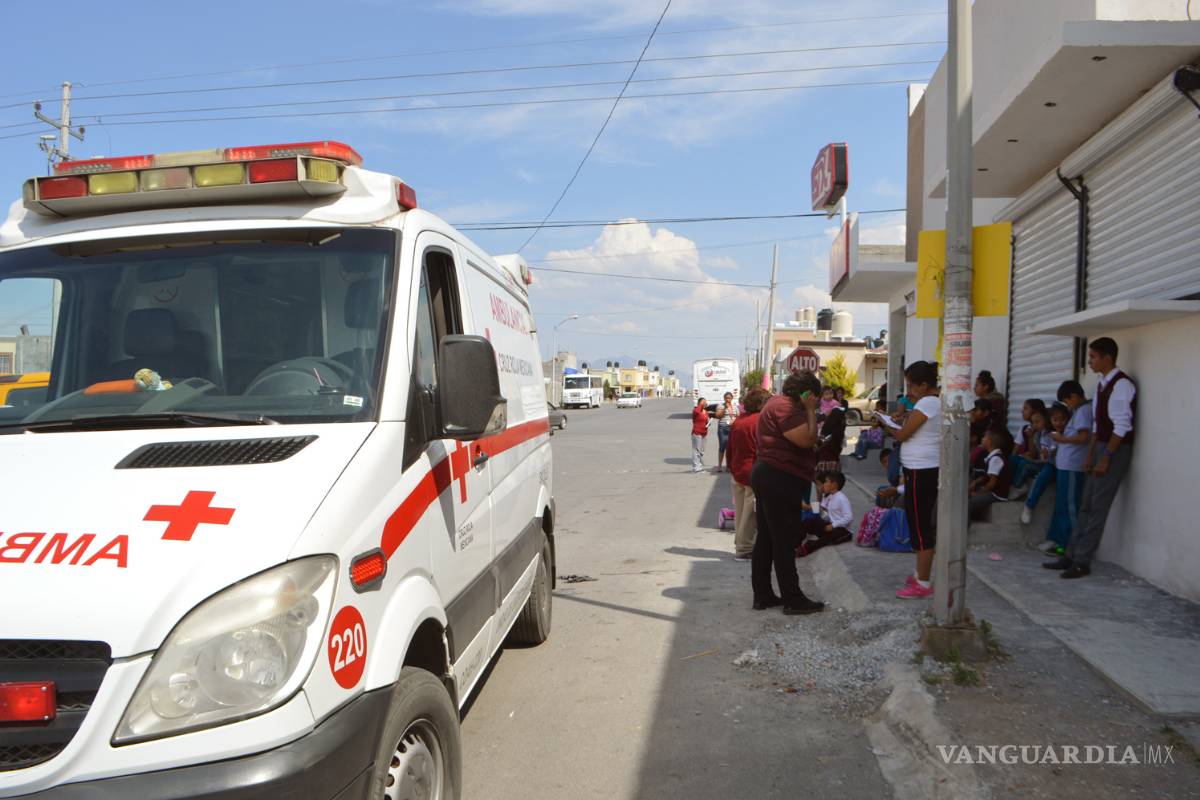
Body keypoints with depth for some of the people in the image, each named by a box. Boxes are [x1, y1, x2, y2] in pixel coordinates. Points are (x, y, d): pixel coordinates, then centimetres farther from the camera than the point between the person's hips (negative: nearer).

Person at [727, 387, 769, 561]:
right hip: (753, 473, -7)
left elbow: (729, 449, 12)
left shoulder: (737, 421, 6)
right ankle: (744, 549, 5)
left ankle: (740, 544, 25)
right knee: (749, 513, 1)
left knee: (740, 512, 15)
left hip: (737, 473, 7)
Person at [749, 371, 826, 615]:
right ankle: (793, 599, 2)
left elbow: (804, 439, 21)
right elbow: (807, 439, -22)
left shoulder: (779, 402, 17)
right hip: (780, 480, -11)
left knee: (766, 539, 12)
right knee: (784, 541, -5)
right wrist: (810, 410, -14)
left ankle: (763, 595, 18)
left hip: (768, 476, 11)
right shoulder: (785, 408, -16)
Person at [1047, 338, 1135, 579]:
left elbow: (1121, 427, -19)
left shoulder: (1121, 385, -15)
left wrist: (1105, 458, -20)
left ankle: (1082, 562, -1)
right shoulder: (1102, 384, 14)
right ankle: (1072, 556, 16)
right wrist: (1090, 455, 15)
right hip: (1102, 448, 9)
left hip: (1116, 450, -9)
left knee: (1098, 507, -6)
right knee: (1086, 506, 11)